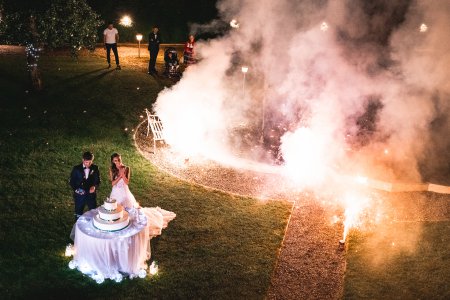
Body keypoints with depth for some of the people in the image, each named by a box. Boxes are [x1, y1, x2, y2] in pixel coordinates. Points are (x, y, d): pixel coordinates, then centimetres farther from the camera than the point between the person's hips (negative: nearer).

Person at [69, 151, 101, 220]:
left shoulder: (95, 168, -3)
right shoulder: (76, 169, -6)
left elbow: (97, 181, 2)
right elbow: (71, 181, 1)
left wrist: (94, 186, -19)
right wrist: (76, 189, -16)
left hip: (91, 194, 0)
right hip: (79, 195, 0)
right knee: (78, 214, 14)